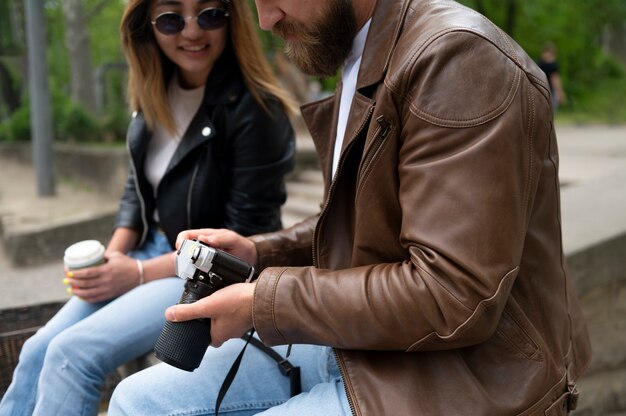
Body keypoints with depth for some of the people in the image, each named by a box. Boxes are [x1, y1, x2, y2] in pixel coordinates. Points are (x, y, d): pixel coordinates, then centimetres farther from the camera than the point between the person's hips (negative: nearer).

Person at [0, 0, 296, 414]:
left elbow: (244, 239, -18)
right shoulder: (154, 92, 3)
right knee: (38, 352, -4)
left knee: (72, 355, -20)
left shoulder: (255, 109, -20)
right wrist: (112, 256, -2)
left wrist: (140, 274, -17)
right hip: (154, 250, 7)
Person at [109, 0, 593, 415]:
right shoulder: (361, 68, 10)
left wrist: (263, 301, -18)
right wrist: (258, 251, 4)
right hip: (358, 344, 9)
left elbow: (453, 298, -25)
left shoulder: (457, 56, -20)